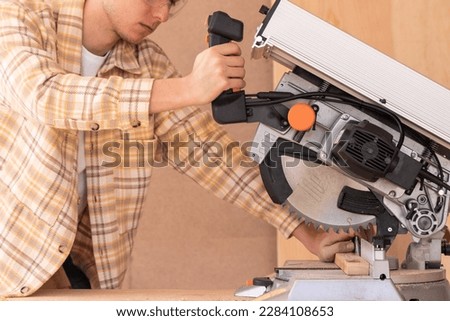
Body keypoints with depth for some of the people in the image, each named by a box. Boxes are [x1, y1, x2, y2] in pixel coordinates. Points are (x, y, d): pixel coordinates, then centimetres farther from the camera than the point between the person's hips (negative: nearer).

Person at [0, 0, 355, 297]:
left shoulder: (149, 64, -1)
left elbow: (205, 148, -1)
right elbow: (44, 96, -32)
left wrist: (306, 234, -7)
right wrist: (188, 89, -40)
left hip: (75, 260, 4)